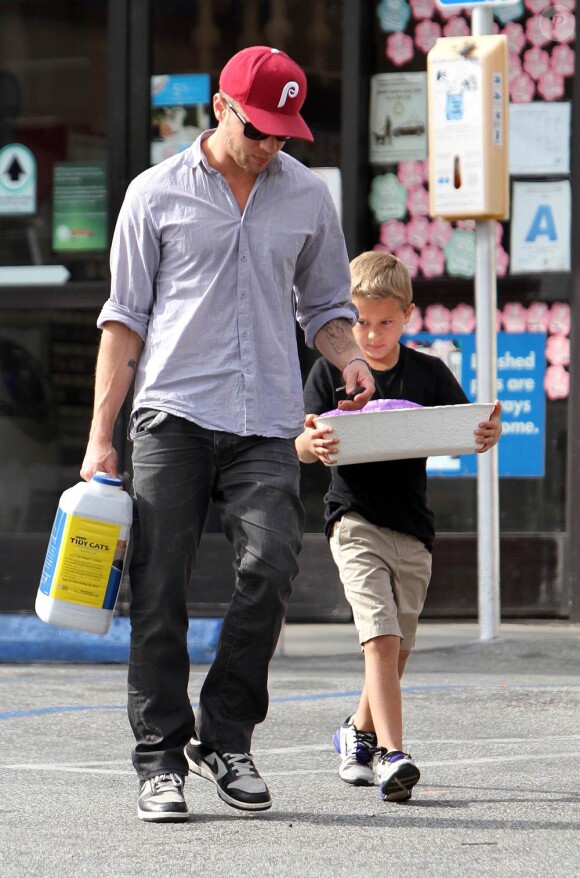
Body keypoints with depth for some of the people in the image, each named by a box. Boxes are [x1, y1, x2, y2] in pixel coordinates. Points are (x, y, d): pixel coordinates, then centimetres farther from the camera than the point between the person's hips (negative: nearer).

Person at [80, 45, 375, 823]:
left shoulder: (309, 197, 13)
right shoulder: (157, 193, 6)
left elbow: (325, 305, 22)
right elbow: (126, 316, 7)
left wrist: (348, 356, -1)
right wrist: (101, 434, 1)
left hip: (267, 423, 1)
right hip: (172, 415, -1)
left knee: (272, 564, -17)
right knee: (160, 589, -5)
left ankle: (225, 736, -2)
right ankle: (161, 758, 4)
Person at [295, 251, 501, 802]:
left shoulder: (430, 374, 4)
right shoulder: (331, 371, 0)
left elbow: (464, 433, 0)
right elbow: (303, 445, -5)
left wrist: (488, 436, -22)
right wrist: (312, 443, -28)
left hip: (411, 526, 3)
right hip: (354, 520, -3)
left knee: (397, 648, 11)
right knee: (381, 637, -17)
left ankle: (359, 732, 36)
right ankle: (391, 755, -22)